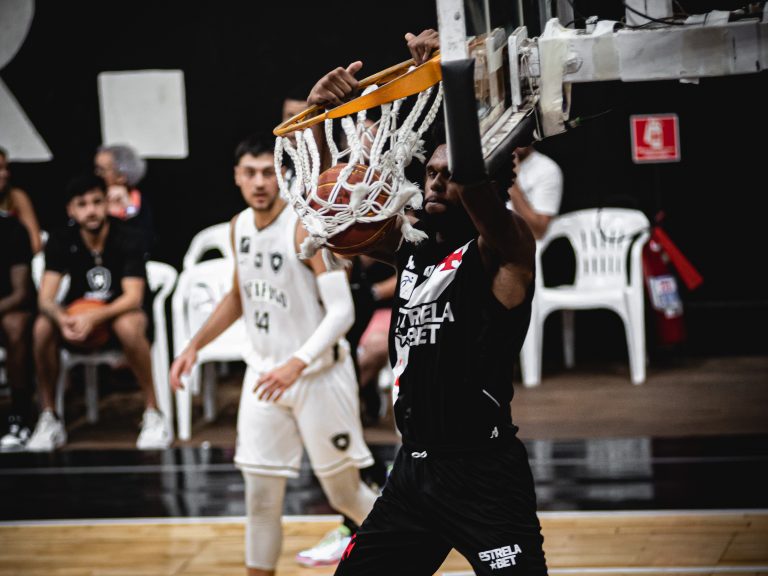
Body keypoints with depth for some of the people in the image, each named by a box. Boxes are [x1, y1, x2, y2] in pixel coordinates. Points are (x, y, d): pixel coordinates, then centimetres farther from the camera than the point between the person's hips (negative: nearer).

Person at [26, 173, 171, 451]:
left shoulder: (129, 239, -16)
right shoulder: (61, 241, -8)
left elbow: (133, 297, -24)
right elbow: (45, 298, -14)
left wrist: (94, 317, -42)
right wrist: (63, 319, -39)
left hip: (120, 313, -3)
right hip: (77, 315, 3)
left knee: (128, 326, -39)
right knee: (42, 328, -29)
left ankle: (153, 415, -25)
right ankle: (48, 420, -14)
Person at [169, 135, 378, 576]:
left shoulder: (308, 228, -18)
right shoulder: (240, 226, 4)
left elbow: (342, 311, -23)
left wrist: (297, 364, -34)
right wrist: (195, 345, 13)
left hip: (318, 375, -6)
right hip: (263, 374, 6)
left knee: (346, 494, 5)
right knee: (261, 497, 2)